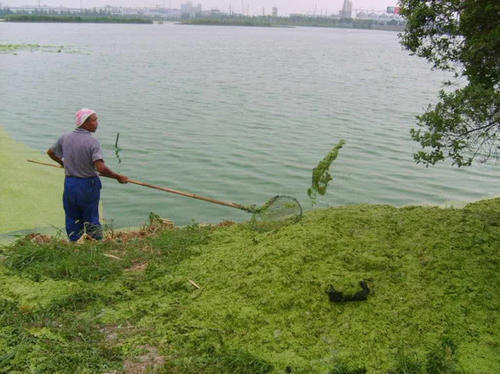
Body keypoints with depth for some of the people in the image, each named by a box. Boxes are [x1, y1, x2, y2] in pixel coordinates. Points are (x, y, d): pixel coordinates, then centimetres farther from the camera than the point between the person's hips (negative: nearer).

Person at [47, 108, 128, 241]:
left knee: (72, 219, 16)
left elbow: (50, 152, 19)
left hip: (70, 184, 4)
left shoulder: (65, 138, 1)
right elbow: (101, 168, -29)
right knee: (91, 219, 11)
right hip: (88, 185, -4)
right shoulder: (92, 142, -18)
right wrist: (117, 177, -17)